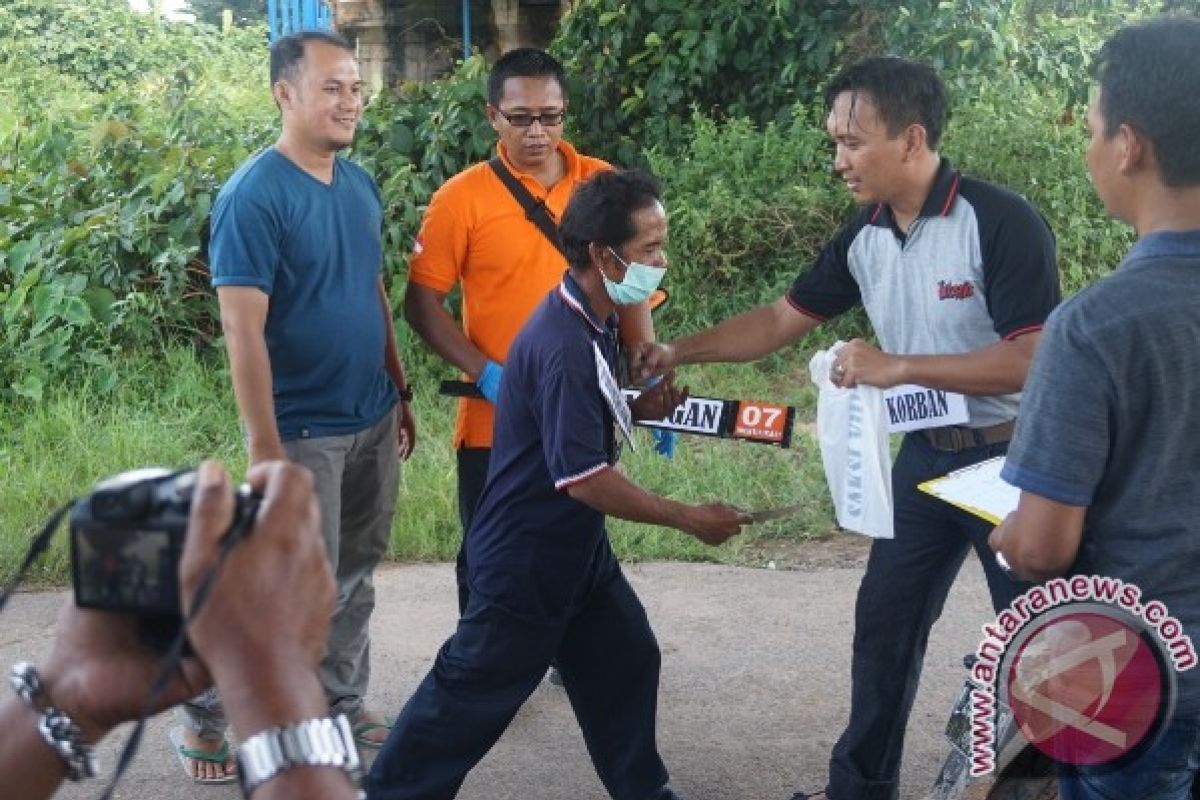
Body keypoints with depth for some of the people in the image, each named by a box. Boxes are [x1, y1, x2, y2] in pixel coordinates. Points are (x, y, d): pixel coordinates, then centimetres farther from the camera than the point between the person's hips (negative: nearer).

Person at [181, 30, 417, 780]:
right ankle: (205, 711, 16)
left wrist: (401, 390, 16)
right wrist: (265, 451, -22)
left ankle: (343, 706, 28)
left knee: (355, 577, 15)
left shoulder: (360, 185, 5)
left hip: (372, 418, 7)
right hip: (306, 429, -7)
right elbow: (244, 333, -20)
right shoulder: (254, 197, -18)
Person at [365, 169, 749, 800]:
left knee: (625, 662, 16)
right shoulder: (563, 348, -29)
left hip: (574, 549, 9)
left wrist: (638, 409, -1)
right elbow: (586, 479, -29)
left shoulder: (592, 322, 2)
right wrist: (691, 520, -21)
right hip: (526, 558, -9)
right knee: (472, 690, 4)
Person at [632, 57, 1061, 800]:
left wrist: (898, 365, -30)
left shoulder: (1002, 223, -22)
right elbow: (780, 320, 7)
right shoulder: (864, 238, 0)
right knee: (885, 620, 14)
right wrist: (678, 352, -2)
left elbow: (1032, 359, -27)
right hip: (927, 457, 7)